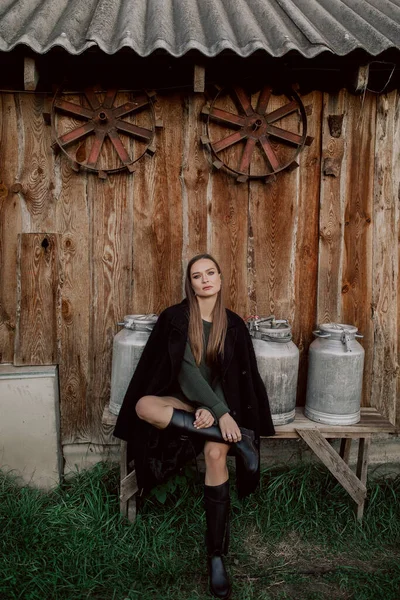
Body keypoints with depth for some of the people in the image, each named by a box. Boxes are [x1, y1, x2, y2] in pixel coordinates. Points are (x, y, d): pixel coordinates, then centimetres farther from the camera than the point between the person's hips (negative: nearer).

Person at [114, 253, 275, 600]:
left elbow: (233, 376, 0)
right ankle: (235, 440, -28)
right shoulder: (175, 318, -6)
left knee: (215, 453, -29)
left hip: (219, 404, 0)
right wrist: (222, 414, -22)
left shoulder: (233, 324, 0)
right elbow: (186, 369, -15)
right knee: (143, 406, -32)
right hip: (184, 400, 0)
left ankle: (217, 555, -14)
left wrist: (214, 409, -18)